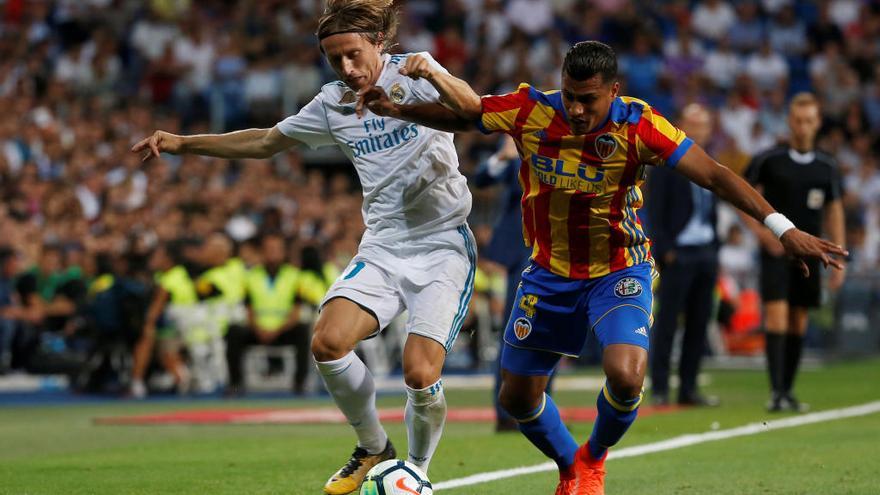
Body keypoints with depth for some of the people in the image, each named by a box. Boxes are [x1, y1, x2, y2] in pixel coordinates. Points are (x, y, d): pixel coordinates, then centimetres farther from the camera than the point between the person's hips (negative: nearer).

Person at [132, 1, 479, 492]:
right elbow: (264, 142, 21)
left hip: (442, 246, -5)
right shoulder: (333, 104, 8)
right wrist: (183, 143, 17)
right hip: (382, 248, 5)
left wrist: (437, 76, -45)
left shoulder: (410, 76, -7)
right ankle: (374, 449, 4)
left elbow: (473, 110, -25)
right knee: (328, 342, -19)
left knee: (420, 375, -17)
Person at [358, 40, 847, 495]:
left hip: (619, 273, -3)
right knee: (517, 397, 7)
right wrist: (396, 110, -12)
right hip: (549, 273, 3)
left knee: (625, 377, -26)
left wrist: (783, 228, -32)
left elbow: (713, 173, -25)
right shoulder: (529, 110, -15)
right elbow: (462, 115, 2)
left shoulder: (638, 126, -22)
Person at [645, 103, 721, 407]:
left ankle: (688, 389, 11)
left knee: (699, 323, 6)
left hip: (706, 253, 6)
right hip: (678, 254, -6)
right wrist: (664, 250, -14)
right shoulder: (665, 163, -4)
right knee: (666, 323, -3)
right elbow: (654, 210, -8)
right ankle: (659, 389, 1)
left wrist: (715, 248, 12)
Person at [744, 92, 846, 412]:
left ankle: (788, 390, 17)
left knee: (798, 323, 7)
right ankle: (776, 391, -18)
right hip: (776, 253, -4)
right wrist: (762, 232, -12)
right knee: (777, 317, -15)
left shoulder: (827, 167, 8)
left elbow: (834, 213, 12)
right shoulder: (769, 160, -2)